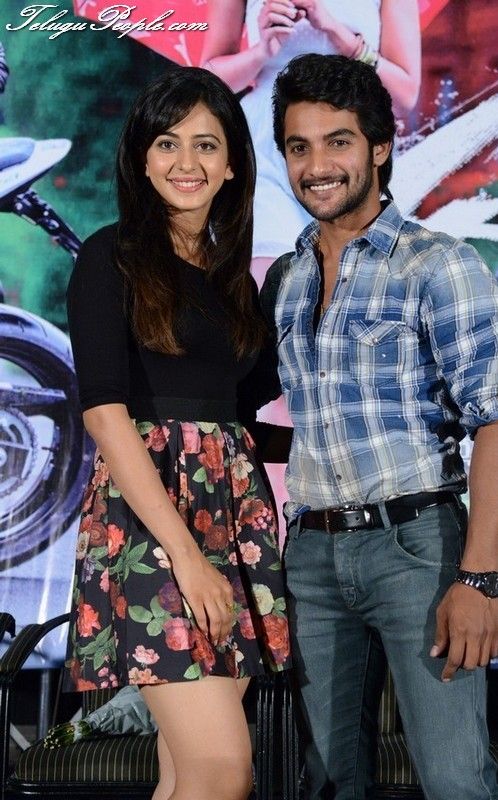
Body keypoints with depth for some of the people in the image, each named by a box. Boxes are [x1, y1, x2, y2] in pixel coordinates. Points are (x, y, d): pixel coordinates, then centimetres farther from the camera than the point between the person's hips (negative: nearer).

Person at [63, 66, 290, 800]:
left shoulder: (233, 274, 16)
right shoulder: (112, 257, -3)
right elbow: (105, 412, -12)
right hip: (148, 512, -6)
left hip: (235, 511, 6)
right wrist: (186, 554, -18)